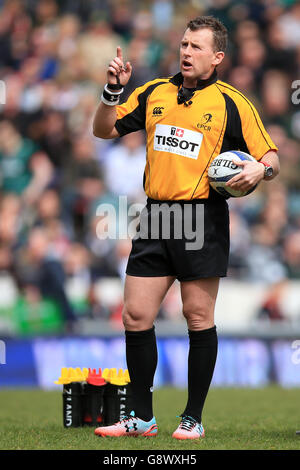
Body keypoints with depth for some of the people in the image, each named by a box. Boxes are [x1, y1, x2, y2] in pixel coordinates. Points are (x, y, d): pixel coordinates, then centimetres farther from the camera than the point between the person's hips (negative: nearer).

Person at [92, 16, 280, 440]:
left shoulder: (231, 103, 0)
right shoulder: (153, 93, 12)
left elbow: (271, 158, 1)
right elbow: (105, 130, 17)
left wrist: (259, 170, -21)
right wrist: (112, 90, 1)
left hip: (202, 218, -4)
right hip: (155, 216, 4)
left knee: (199, 317, 0)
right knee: (136, 316, 1)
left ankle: (193, 418, 10)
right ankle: (142, 417, 11)